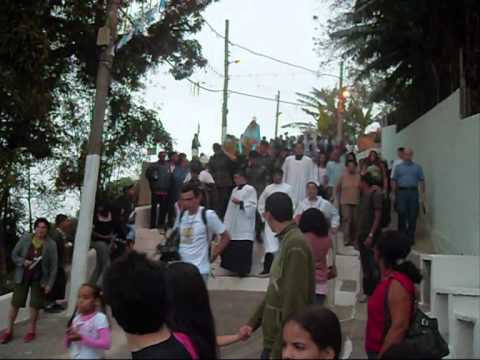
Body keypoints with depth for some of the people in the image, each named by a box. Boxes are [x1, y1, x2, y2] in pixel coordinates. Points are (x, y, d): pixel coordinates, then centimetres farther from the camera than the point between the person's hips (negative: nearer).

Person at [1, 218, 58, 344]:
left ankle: (31, 330, 24)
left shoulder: (51, 244, -11)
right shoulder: (25, 238, -7)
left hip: (39, 278, -1)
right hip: (22, 276, 1)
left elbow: (54, 266, -7)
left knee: (35, 305, 6)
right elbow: (14, 255, 3)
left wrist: (50, 284, -9)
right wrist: (23, 261, -17)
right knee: (15, 303, 6)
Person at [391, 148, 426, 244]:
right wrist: (393, 194, 0)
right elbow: (394, 181, 6)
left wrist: (423, 194, -2)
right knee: (402, 214, -2)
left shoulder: (417, 167, 9)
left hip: (413, 192, 1)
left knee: (413, 215, 1)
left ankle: (411, 237, 10)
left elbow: (421, 181, 5)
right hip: (401, 192, 0)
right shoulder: (398, 167, 9)